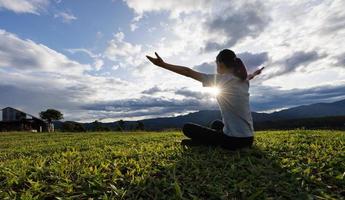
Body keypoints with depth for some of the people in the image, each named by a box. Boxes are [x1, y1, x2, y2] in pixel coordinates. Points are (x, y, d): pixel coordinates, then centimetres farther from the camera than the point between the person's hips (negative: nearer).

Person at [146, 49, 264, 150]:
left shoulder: (220, 79, -13)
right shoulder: (244, 81, 6)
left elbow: (189, 72, -11)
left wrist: (163, 64, -5)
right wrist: (253, 74, 57)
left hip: (234, 140, -7)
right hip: (248, 139, 8)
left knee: (187, 128, 4)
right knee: (216, 124, 34)